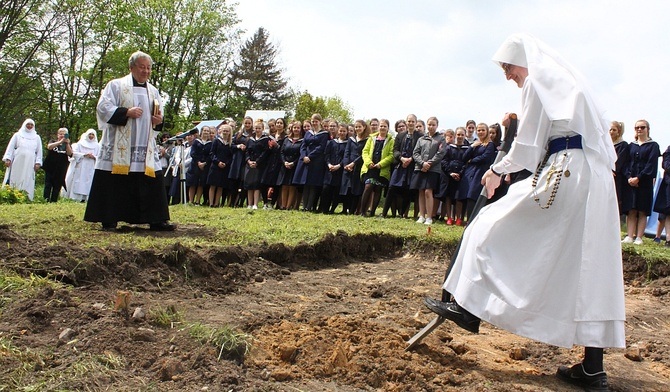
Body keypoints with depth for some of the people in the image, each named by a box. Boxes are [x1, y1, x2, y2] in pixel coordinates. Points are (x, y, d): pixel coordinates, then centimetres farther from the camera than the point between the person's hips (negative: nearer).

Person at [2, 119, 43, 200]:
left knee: (27, 183, -4)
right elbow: (10, 147, 7)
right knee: (14, 181, -6)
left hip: (29, 164, 1)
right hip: (17, 163, -1)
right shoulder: (17, 135, 12)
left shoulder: (37, 137, 15)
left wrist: (38, 163, 1)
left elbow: (39, 151, 12)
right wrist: (7, 159, -5)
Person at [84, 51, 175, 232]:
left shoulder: (153, 91, 18)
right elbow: (103, 108, -7)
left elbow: (159, 114, 23)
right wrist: (126, 112, -19)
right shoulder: (116, 85, 2)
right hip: (119, 148, -4)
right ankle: (109, 221, 4)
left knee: (153, 182, -1)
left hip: (146, 149, 5)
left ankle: (156, 220, 3)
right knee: (114, 184, -3)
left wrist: (159, 120, -1)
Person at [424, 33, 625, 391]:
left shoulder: (538, 82, -2)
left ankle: (468, 306, 5)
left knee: (494, 225, 4)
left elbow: (527, 147, -6)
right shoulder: (569, 80, 25)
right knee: (587, 270, 5)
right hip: (596, 181, 9)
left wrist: (497, 170, 9)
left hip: (564, 176, -9)